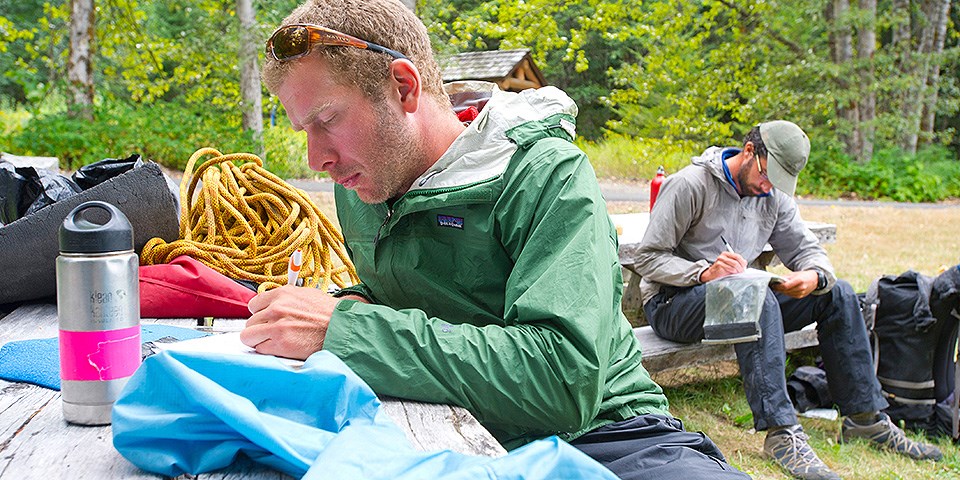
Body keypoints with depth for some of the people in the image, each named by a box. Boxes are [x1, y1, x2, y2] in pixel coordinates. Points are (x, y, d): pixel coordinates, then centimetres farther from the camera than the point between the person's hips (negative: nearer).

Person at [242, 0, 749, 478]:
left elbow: (565, 380, -27)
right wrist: (355, 305, -3)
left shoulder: (546, 175, -15)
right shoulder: (357, 186, 6)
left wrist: (347, 330, -30)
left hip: (594, 429, -5)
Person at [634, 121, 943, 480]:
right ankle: (781, 434, -39)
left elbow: (807, 249, 8)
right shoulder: (690, 185, -14)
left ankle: (866, 418, 1)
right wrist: (704, 273, -32)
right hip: (673, 303, -7)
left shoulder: (774, 196, 8)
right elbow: (648, 258, -16)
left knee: (838, 294, -4)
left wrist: (814, 276, -17)